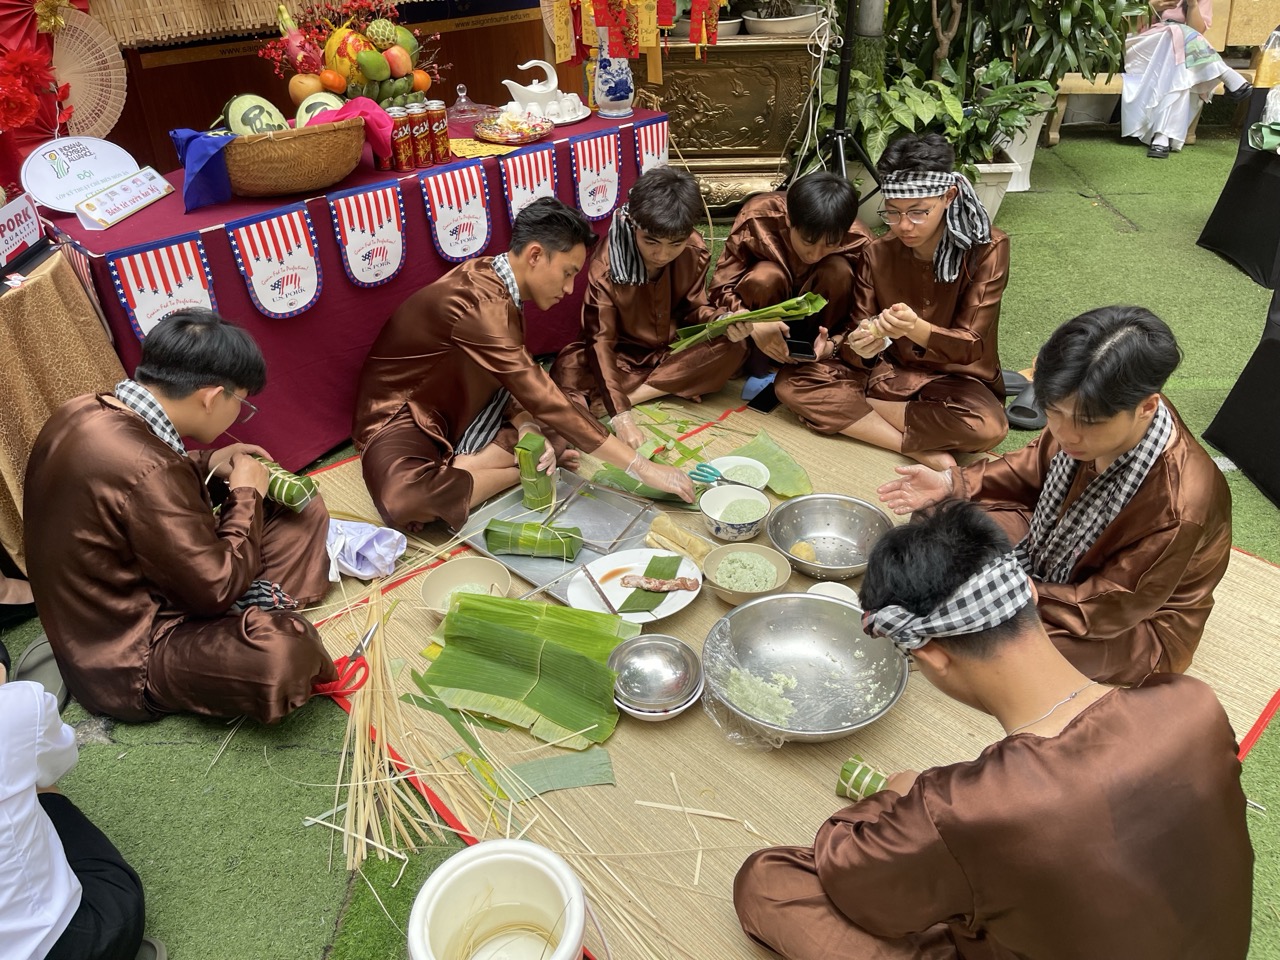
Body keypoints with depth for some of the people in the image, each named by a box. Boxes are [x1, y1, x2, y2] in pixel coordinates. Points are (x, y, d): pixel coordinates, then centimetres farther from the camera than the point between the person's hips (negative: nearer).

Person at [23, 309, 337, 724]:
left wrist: (205, 467, 5)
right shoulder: (143, 468, -33)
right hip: (126, 661, -9)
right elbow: (217, 588, -25)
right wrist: (246, 496, -11)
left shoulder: (85, 412, -4)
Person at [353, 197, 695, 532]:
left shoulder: (494, 280, -2)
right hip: (402, 417, -8)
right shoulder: (481, 303, -31)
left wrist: (527, 430, -23)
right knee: (404, 500, -41)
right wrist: (642, 467, -32)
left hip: (462, 411, 8)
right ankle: (521, 471, -18)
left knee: (571, 421, 0)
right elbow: (545, 401, -35)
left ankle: (457, 467, -10)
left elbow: (519, 383, -1)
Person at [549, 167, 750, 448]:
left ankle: (623, 396, -24)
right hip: (623, 356, -3)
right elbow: (600, 340, -29)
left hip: (673, 350, 4)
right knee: (567, 370, -32)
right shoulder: (606, 265, -26)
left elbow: (693, 309, -4)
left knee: (732, 348, -25)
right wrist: (620, 414, -40)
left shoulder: (694, 252, -15)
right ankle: (672, 386, -23)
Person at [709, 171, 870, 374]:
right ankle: (758, 359, -12)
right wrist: (752, 324, -44)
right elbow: (721, 288, -25)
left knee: (839, 272, -28)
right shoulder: (758, 219, -28)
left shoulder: (858, 241, -24)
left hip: (815, 322, 2)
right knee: (766, 277, -34)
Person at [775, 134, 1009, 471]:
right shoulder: (877, 253, -6)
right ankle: (920, 450, -23)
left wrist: (916, 328, -40)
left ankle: (848, 407, -19)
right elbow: (858, 335, -8)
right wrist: (858, 344, -34)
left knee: (986, 427, -37)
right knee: (793, 380, -20)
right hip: (886, 371, 3)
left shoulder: (987, 249, -14)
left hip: (952, 377, -3)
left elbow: (971, 346, -19)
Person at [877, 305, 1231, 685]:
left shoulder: (1179, 508, -39)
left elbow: (1102, 610, -26)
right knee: (935, 521, -1)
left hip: (1135, 620, -6)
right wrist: (951, 483, -12)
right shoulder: (1089, 415, -23)